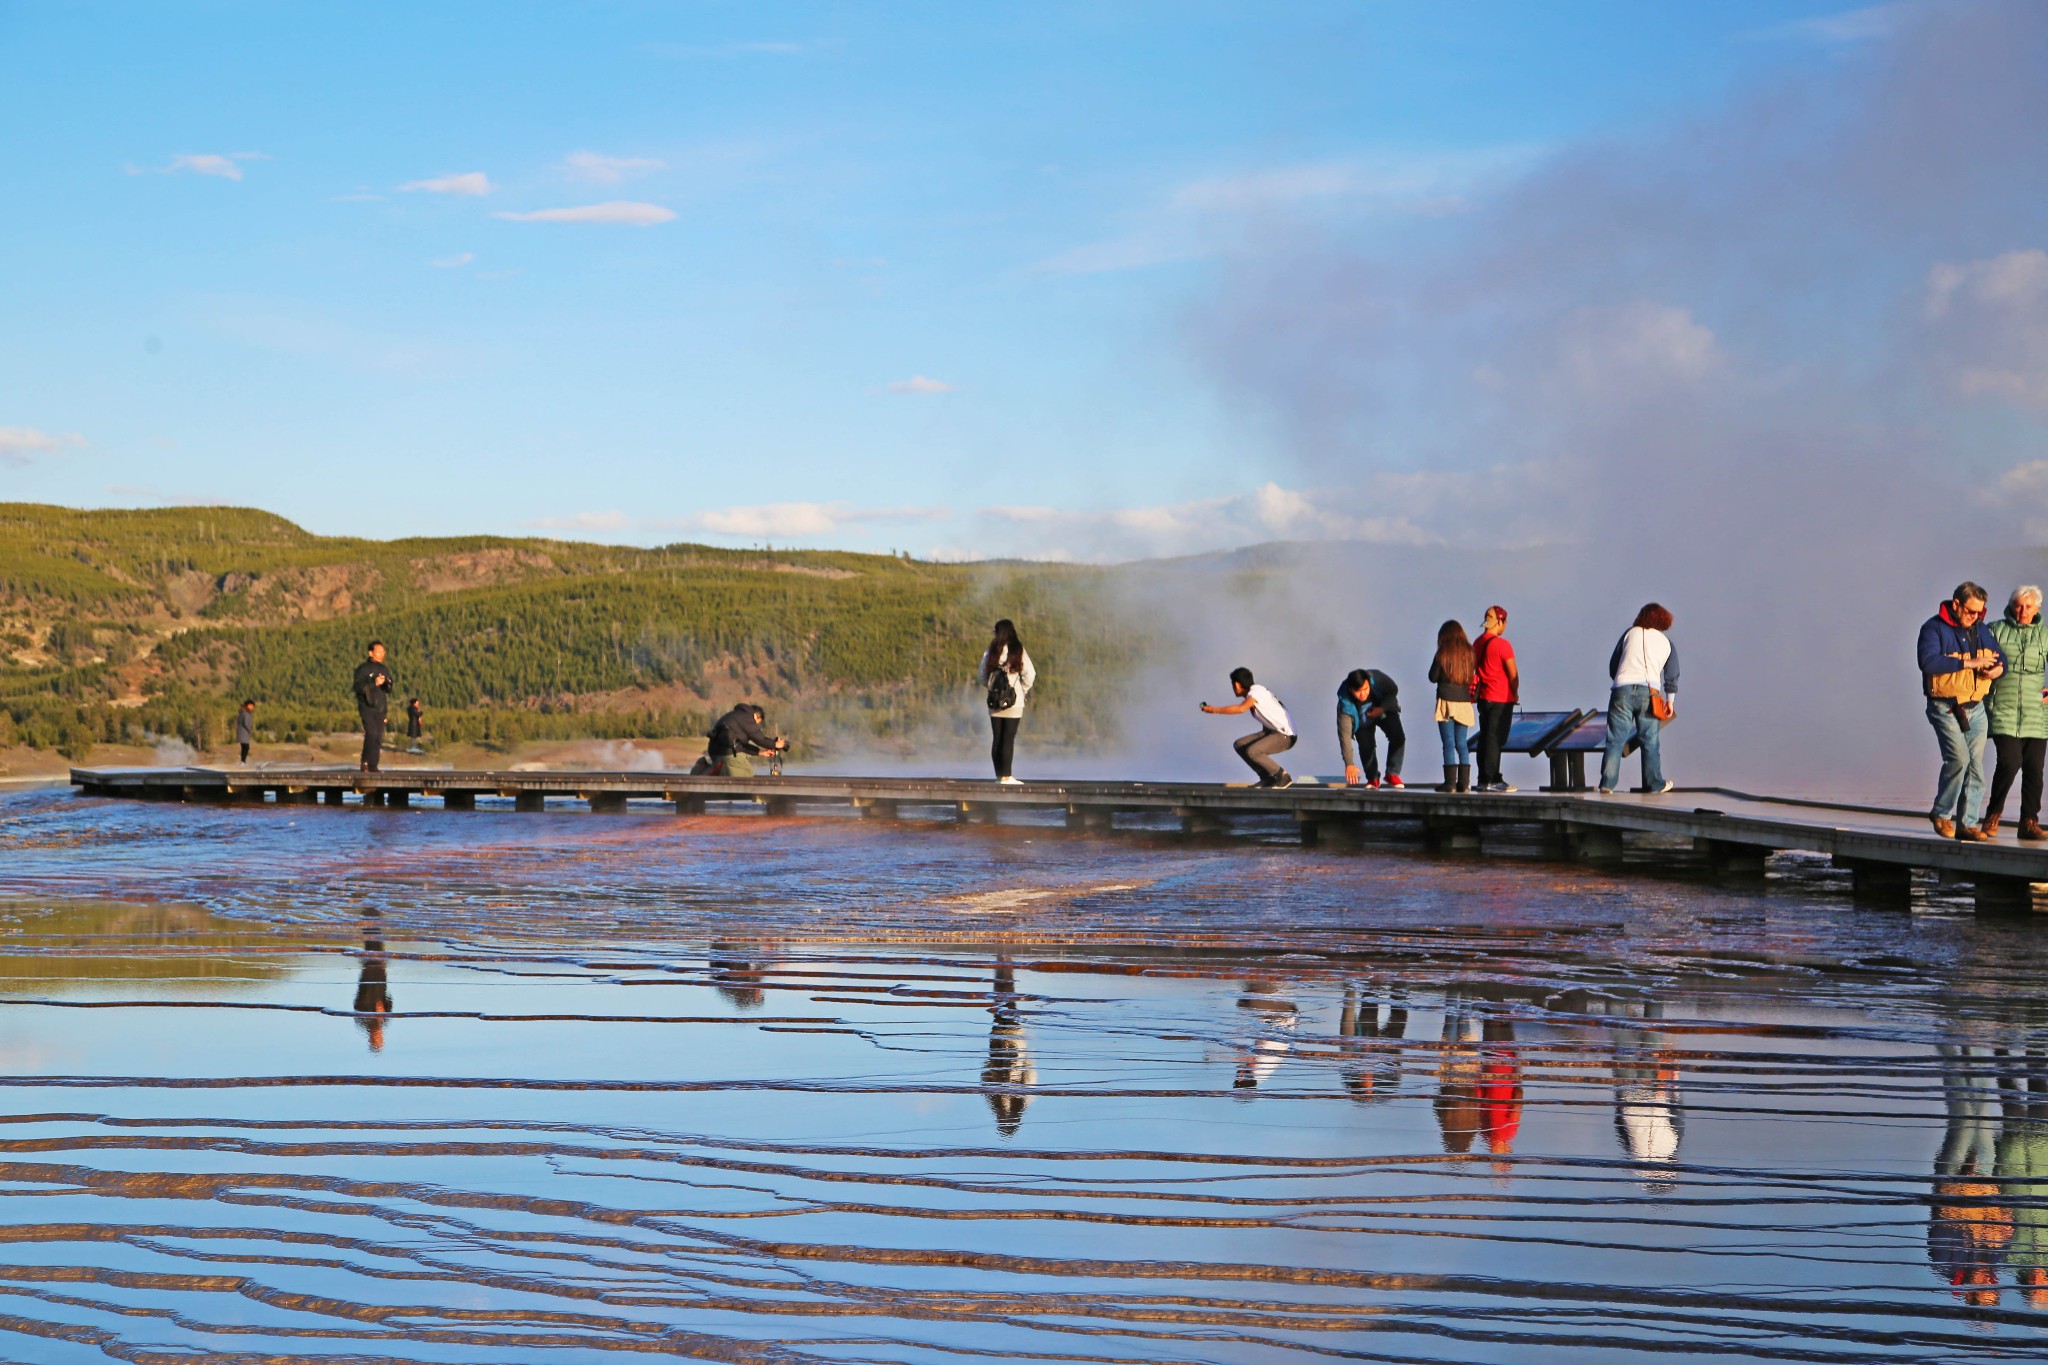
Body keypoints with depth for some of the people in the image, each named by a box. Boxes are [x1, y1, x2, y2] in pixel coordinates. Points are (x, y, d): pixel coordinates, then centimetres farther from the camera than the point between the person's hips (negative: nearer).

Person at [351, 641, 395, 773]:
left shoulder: (384, 669, 15)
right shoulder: (363, 668, -3)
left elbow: (389, 689, 17)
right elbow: (358, 687, -12)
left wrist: (386, 684, -6)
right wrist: (374, 684, -21)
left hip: (380, 708, 6)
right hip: (367, 707, -6)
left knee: (379, 737, 2)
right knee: (371, 733, -19)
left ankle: (372, 766, 6)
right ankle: (365, 763, -13)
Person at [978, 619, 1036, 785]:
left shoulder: (990, 652, 3)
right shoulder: (1018, 652, -5)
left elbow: (982, 676, 5)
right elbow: (1030, 674, -9)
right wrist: (1022, 690, 6)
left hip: (994, 702, 3)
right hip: (1014, 702, -3)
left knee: (997, 739, 9)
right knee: (1009, 739, -3)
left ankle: (999, 775, 10)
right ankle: (1006, 776, -6)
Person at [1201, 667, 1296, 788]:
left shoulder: (1256, 691, -17)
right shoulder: (1251, 694, 11)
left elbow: (1241, 709, -33)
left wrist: (1215, 710, -30)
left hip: (1286, 736, -10)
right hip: (1272, 732, 10)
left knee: (1252, 751, -25)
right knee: (1239, 745, 5)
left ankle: (1283, 777, -8)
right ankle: (1267, 778, 8)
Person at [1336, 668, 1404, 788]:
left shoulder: (1377, 678, -36)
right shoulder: (1345, 704, -38)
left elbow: (1393, 690, -14)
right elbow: (1344, 733, -38)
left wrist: (1382, 708, -32)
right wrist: (1349, 764, -44)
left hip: (1384, 710, 1)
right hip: (1361, 720, -1)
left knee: (1398, 737, -18)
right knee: (1366, 746, -17)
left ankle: (1392, 774, -5)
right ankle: (1373, 778, 6)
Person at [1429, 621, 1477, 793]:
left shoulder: (1443, 653, -7)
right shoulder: (1469, 652, 2)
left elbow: (1433, 677, -1)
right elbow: (1471, 677, 9)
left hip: (1446, 701, -4)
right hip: (1464, 702, 4)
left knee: (1449, 743, -3)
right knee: (1462, 744, 9)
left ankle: (1450, 782, -6)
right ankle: (1464, 782, 6)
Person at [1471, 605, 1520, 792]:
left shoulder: (1477, 643, 8)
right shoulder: (1502, 644, -15)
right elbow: (1513, 674, -11)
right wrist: (1515, 693, 5)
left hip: (1483, 697, 7)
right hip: (1501, 698, -7)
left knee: (1485, 738, 11)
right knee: (1495, 739, -4)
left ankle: (1484, 779, 15)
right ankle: (1491, 780, -4)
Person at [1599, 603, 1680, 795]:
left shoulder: (1631, 633, 13)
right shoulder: (1666, 642, 17)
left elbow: (1613, 664, 15)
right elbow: (1672, 675, 21)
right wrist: (1670, 700, 34)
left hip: (1623, 689, -1)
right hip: (1649, 692, 1)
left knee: (1615, 739, -1)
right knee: (1650, 741, 10)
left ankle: (1608, 783, -7)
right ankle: (1655, 783, 17)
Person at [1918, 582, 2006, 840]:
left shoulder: (1980, 630, 12)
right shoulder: (1934, 628, -9)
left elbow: (2000, 657, 22)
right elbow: (1928, 662, -25)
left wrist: (1998, 668, -4)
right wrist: (1969, 663, -27)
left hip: (1975, 709, 6)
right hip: (1945, 709, -6)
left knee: (1975, 766, 2)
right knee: (1958, 758, -20)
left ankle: (1967, 823, 9)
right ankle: (1941, 814, -2)